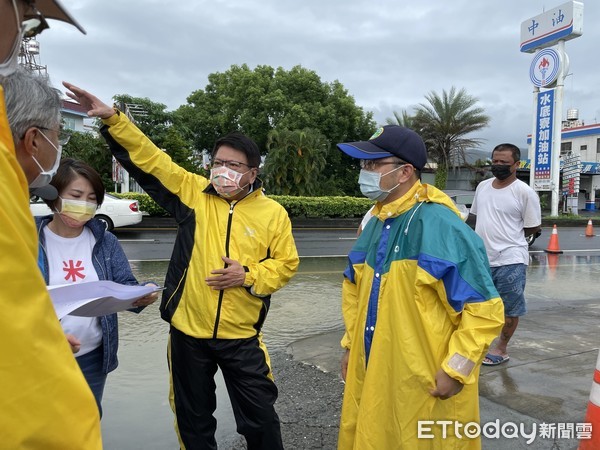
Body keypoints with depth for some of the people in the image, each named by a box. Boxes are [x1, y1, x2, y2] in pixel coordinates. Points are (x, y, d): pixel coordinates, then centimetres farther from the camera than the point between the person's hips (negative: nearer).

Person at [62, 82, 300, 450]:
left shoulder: (273, 213, -4)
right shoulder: (194, 193, -2)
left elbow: (286, 264, 0)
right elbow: (149, 159, -4)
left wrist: (248, 276, -15)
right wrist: (113, 119, -13)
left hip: (241, 337, -1)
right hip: (188, 331, 2)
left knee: (260, 417, 11)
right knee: (193, 418, 20)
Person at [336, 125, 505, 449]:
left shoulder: (440, 226, -21)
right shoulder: (375, 224, 4)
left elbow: (484, 311, -20)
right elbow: (354, 288, 16)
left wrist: (455, 370, -16)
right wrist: (351, 344, 14)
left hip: (427, 385, -7)